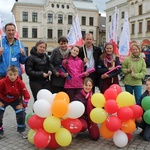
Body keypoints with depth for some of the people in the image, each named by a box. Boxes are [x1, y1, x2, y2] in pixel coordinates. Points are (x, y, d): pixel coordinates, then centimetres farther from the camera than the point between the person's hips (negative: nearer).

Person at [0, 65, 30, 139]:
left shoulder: (20, 82, -24)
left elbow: (26, 94, -16)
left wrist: (24, 104, -16)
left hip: (15, 100, 1)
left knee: (21, 113, -8)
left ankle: (21, 130, 15)